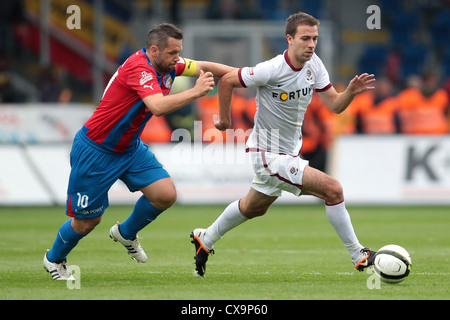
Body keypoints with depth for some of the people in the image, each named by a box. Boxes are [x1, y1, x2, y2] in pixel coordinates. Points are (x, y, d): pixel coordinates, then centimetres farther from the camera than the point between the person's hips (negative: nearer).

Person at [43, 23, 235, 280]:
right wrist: (195, 92, -39)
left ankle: (126, 233, 20)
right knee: (88, 221, 2)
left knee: (166, 194, -8)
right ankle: (54, 259, 33)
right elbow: (158, 106, -42)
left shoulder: (167, 65, -3)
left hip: (129, 148, 8)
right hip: (95, 151, -8)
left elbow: (203, 67, 8)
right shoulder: (139, 68, -29)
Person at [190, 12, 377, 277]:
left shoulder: (314, 64, -5)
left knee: (254, 207, 29)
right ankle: (359, 256, -6)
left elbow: (335, 105, -3)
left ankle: (205, 240, 48)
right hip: (270, 154, -9)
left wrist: (351, 91, -24)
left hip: (289, 151, 9)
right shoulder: (272, 70, -25)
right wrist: (224, 119, -4)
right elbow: (226, 81, -14)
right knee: (334, 190, -16)